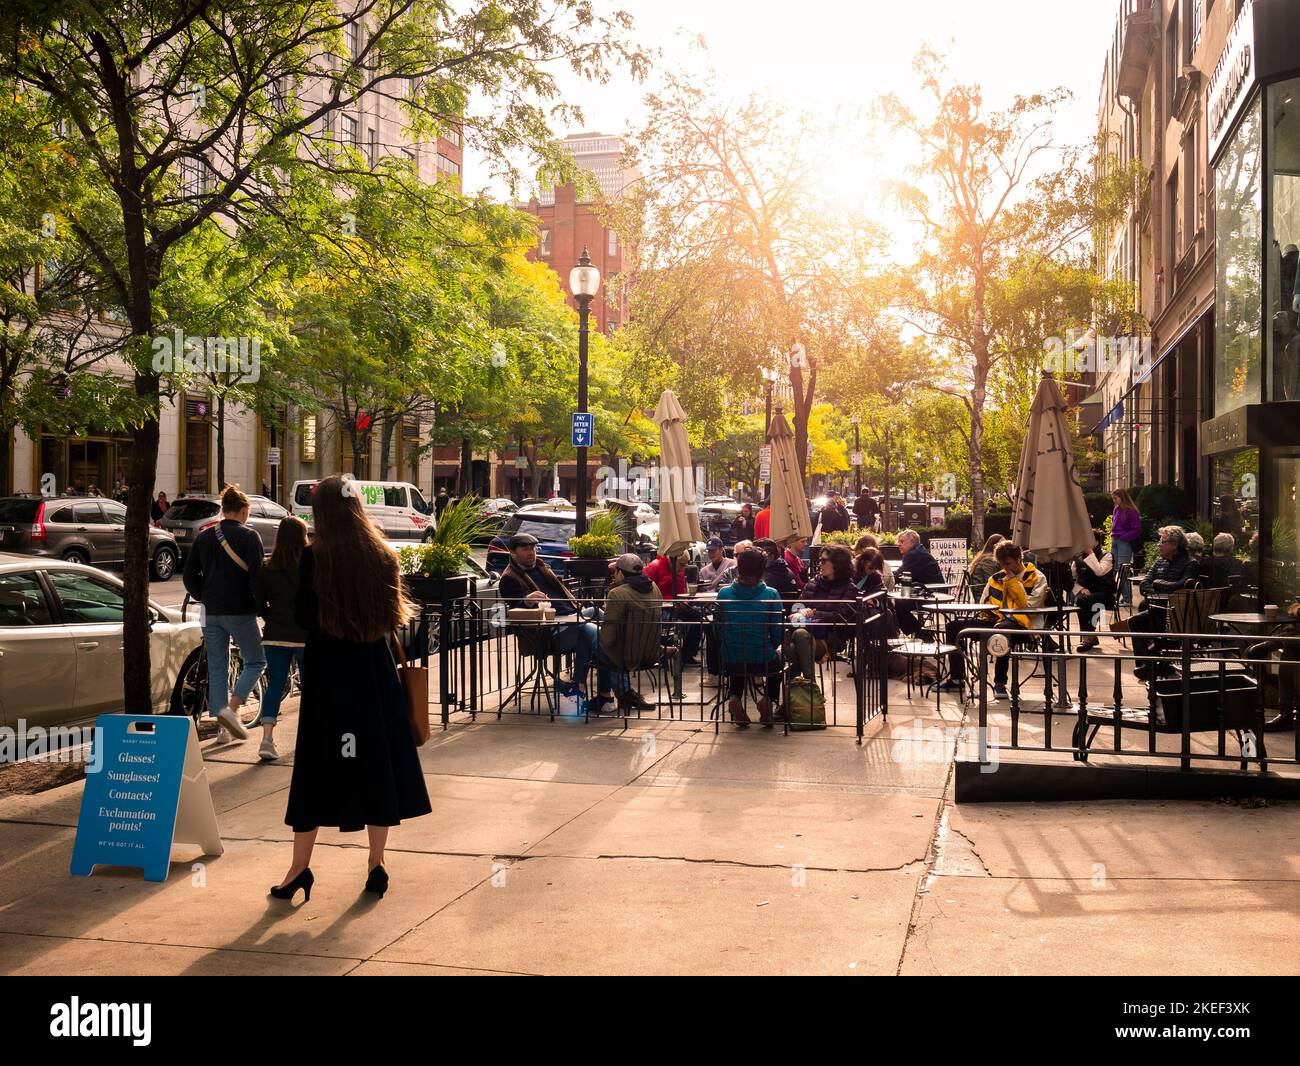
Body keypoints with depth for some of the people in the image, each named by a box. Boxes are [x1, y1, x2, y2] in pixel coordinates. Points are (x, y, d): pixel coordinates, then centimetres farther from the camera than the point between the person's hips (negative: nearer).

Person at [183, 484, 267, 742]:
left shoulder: (204, 537, 8)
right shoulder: (248, 537, -8)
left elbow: (189, 577, 9)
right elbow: (257, 576, -13)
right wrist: (260, 605, -1)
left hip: (211, 612, 5)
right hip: (240, 612, -5)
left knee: (216, 668, 11)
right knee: (256, 661, 9)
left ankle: (222, 725, 12)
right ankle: (231, 709, -9)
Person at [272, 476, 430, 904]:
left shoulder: (313, 557, -10)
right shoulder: (382, 556, -2)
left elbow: (302, 617, -8)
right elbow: (394, 615, 3)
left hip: (326, 672, -2)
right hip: (374, 672, 2)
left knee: (317, 767, 6)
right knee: (377, 764, 10)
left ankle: (300, 868, 10)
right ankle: (376, 865, 15)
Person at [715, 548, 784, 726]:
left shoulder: (724, 594, -7)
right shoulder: (771, 595, -11)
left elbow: (718, 629, 3)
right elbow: (777, 634, -5)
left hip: (731, 661, 2)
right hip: (763, 662, -1)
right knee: (777, 661, 35)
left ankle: (734, 698, 10)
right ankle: (767, 698, 10)